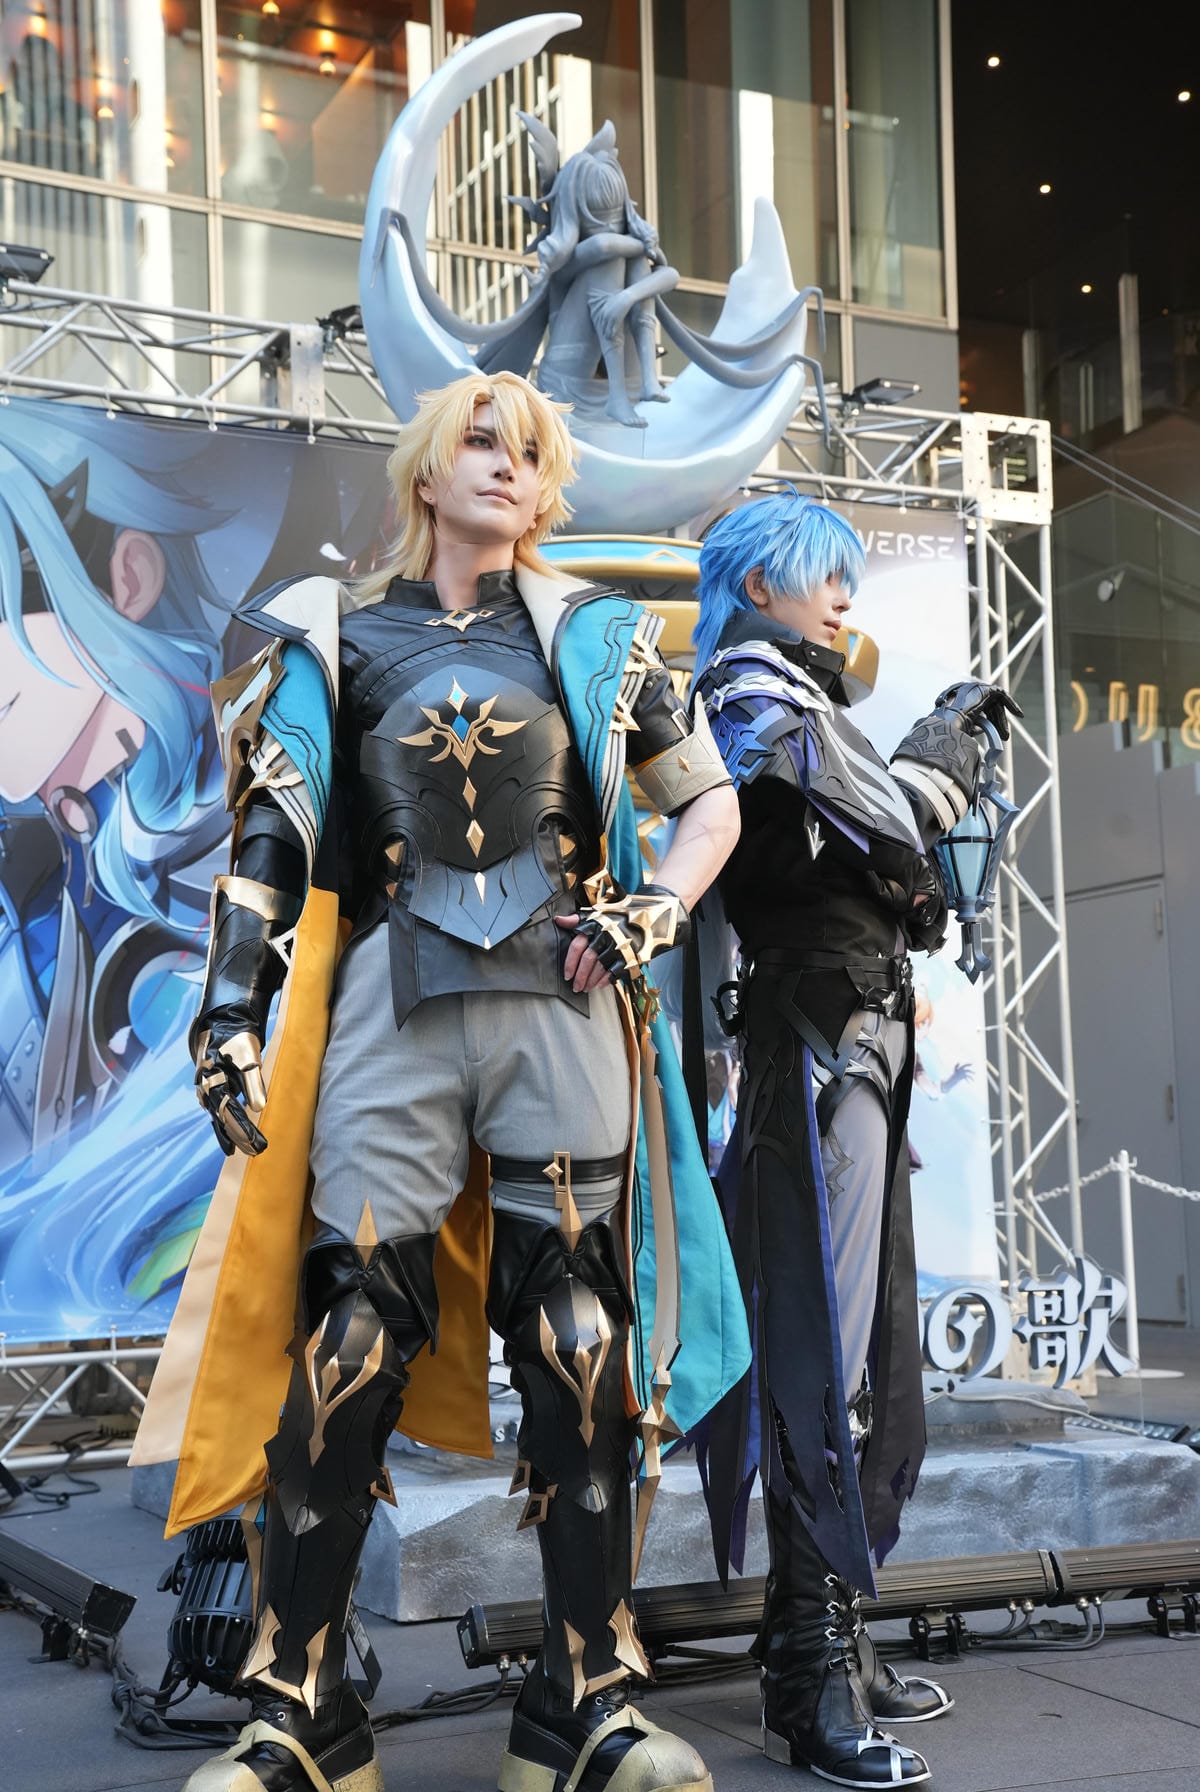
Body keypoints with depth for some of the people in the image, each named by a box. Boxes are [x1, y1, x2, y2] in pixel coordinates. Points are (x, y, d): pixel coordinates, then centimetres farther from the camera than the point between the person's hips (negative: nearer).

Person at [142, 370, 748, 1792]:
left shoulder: (589, 637, 14)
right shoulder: (333, 638, 13)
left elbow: (710, 800, 19)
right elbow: (267, 838, 9)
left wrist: (656, 910, 2)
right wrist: (230, 1006, -1)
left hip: (562, 998, 1)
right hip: (395, 1001, 0)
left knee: (579, 1332, -2)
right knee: (351, 1331, -7)